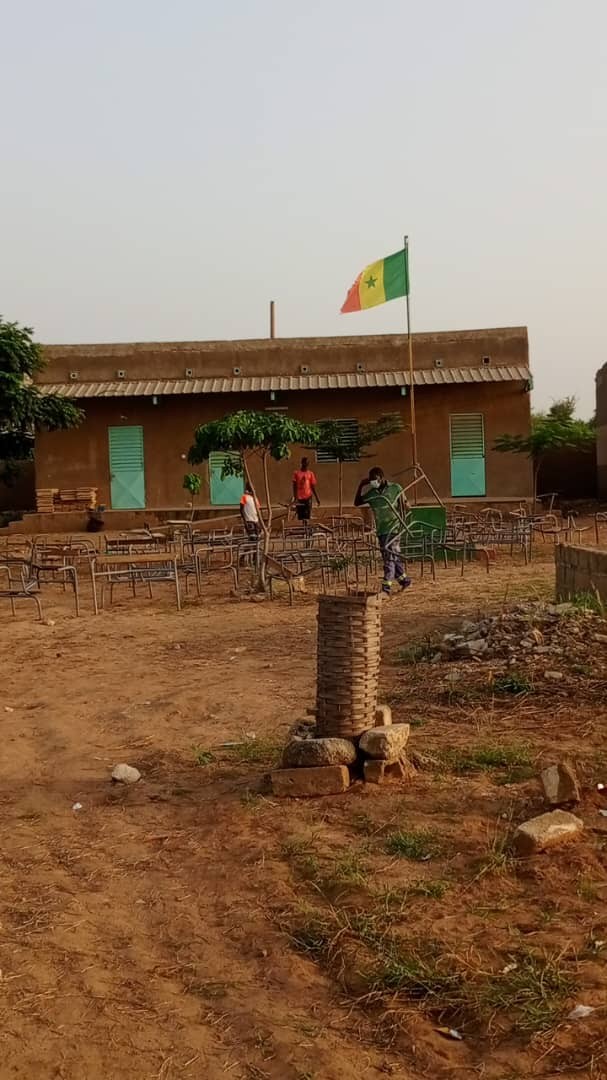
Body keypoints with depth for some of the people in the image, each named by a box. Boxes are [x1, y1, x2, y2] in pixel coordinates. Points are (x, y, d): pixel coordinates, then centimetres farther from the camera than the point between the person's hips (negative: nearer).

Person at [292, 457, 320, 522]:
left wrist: (317, 499, 6)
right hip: (299, 498, 0)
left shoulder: (310, 474, 7)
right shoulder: (296, 473, 4)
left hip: (308, 497, 0)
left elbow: (313, 487, 10)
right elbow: (294, 486, 2)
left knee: (307, 516, -10)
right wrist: (295, 497, -9)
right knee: (300, 517, 2)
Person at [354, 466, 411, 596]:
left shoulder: (396, 488, -5)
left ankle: (386, 588, -11)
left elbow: (404, 505, 1)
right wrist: (361, 486, 1)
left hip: (393, 528, -5)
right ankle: (404, 580, 29)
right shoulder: (371, 493, 5)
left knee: (390, 557, -10)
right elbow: (357, 503, 10)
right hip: (381, 530, 5)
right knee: (394, 557, 13)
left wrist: (401, 522, -10)